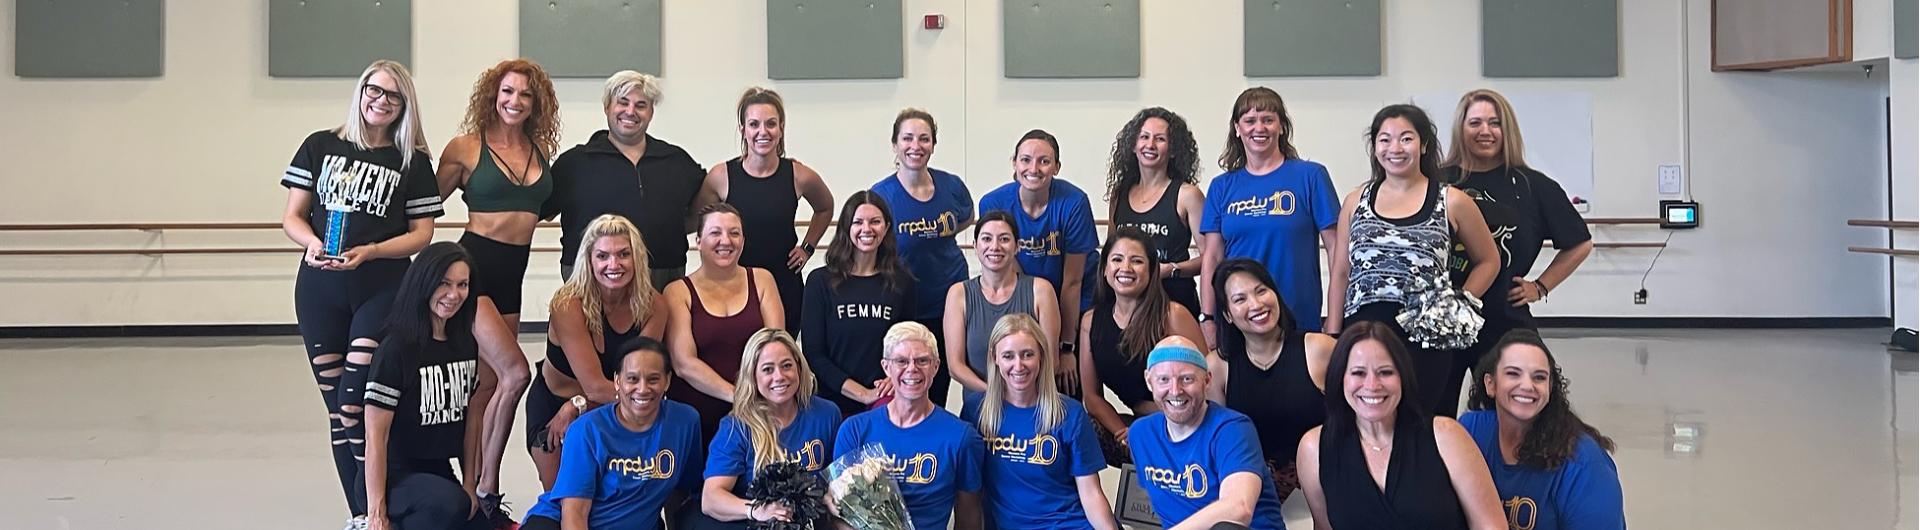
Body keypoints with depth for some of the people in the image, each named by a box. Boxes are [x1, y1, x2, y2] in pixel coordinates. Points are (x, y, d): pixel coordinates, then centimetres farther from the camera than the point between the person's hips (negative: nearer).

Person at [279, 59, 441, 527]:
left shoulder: (414, 162, 4)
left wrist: (368, 252, -14)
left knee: (355, 406, -14)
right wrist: (312, 242, -14)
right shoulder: (321, 146, 8)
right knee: (336, 410, 5)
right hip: (319, 290, 2)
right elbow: (292, 217, 7)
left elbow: (421, 233, 2)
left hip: (381, 291, -2)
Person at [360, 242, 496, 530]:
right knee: (449, 503, -36)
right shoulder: (397, 348, -16)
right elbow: (375, 436, -18)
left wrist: (470, 485, 9)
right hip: (395, 475, -7)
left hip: (439, 473, 8)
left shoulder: (466, 344, 6)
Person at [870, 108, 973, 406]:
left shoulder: (952, 186, -3)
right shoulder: (881, 195, -12)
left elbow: (967, 220, 18)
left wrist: (934, 238, 4)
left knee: (938, 393, 13)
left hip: (948, 303, 3)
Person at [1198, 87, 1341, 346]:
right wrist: (1207, 320, 0)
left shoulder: (1311, 176, 0)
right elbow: (1212, 258, 8)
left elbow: (1337, 249, -2)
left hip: (1299, 320, -2)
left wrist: (1334, 324, -8)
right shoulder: (1222, 187, 9)